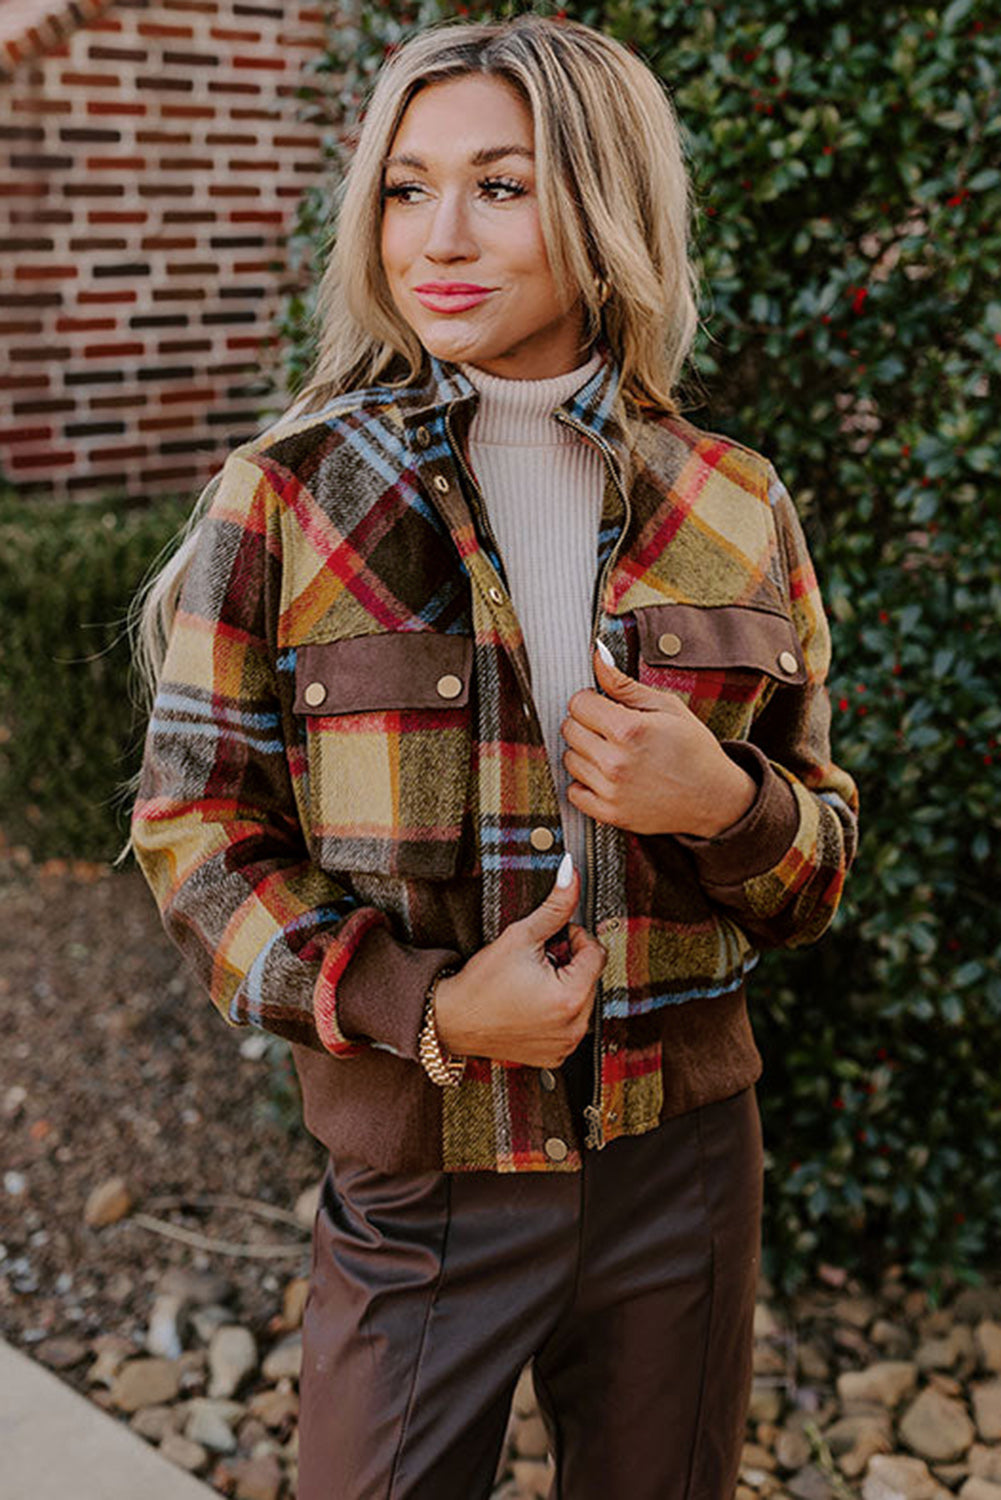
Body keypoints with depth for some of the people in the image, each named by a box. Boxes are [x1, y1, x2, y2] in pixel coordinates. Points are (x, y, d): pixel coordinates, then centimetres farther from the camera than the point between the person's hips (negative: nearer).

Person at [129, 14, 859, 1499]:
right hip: (416, 1170, -2)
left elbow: (822, 852, 6)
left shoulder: (734, 510, -1)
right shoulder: (284, 501, -8)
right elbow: (193, 834, -5)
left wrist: (726, 803, -17)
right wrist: (428, 1009, -18)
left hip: (684, 1165, 3)